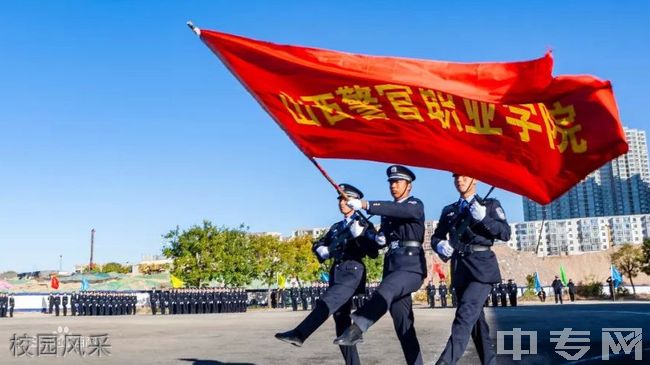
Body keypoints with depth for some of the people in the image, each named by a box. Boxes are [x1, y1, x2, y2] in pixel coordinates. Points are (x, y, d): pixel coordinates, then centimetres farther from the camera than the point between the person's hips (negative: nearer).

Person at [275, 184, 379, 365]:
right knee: (342, 322, 4)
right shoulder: (336, 227, 22)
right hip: (336, 273, 7)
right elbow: (318, 245, 29)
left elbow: (374, 252, -6)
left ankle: (299, 334, -40)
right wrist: (322, 250, 6)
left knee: (326, 302, -27)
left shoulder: (364, 225, 5)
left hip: (352, 271, -7)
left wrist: (359, 235, -17)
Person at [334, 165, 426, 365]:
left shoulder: (416, 205, 1)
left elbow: (400, 210, -22)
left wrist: (366, 205, -31)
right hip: (392, 265, 7)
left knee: (385, 291, -35)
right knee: (403, 323, 4)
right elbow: (383, 237, 29)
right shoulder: (388, 211, 21)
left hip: (412, 265, -7)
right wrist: (379, 238, 3)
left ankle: (357, 327, -50)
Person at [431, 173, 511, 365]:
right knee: (475, 318, 8)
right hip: (460, 269, 5)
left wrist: (483, 218, -16)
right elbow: (436, 237, 19)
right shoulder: (448, 210, 18)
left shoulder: (490, 204, 8)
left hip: (482, 265, -5)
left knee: (466, 313, -20)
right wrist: (440, 245, -5)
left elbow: (505, 233, -1)